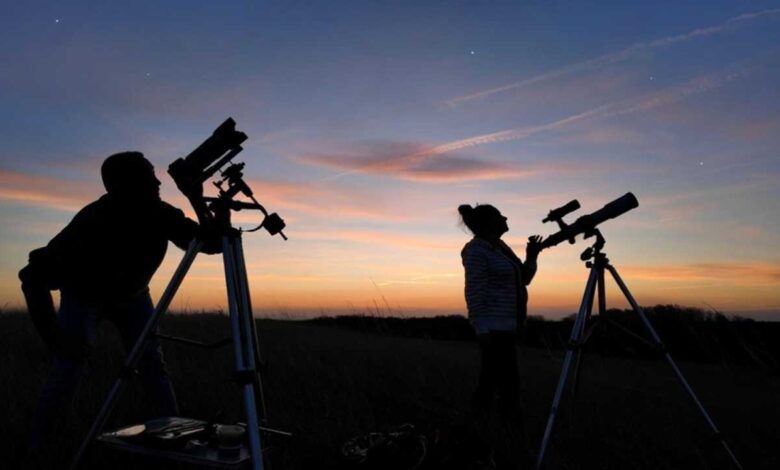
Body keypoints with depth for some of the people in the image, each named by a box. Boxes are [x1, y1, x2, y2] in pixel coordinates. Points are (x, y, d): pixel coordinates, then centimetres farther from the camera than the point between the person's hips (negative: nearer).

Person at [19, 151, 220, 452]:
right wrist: (54, 337, -37)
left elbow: (210, 244, -20)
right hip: (84, 295, -3)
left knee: (152, 364, -7)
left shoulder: (160, 215, -26)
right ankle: (37, 446, -4)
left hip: (131, 295, 3)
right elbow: (34, 276, -34)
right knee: (71, 364, -19)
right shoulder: (92, 222, -37)